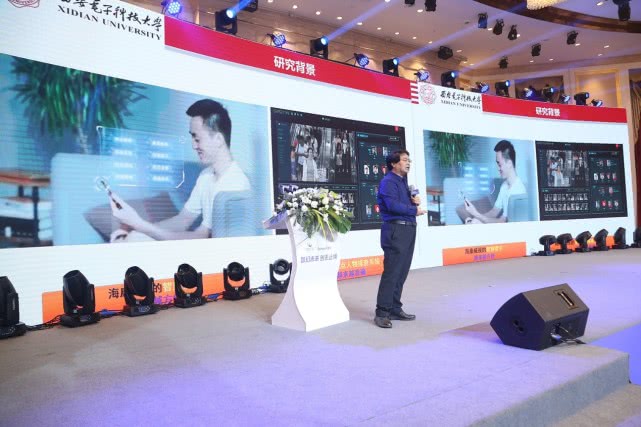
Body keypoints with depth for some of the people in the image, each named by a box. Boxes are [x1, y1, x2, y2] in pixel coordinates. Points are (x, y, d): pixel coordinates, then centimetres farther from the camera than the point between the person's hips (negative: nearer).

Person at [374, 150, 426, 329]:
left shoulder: (403, 181, 20)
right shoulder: (388, 181, -8)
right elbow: (393, 205, -20)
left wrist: (415, 200, 2)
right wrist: (414, 210, -9)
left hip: (408, 228, 9)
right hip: (396, 230, -9)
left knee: (402, 272, 11)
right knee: (391, 272, -9)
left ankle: (395, 309, 19)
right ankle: (382, 313, -4)